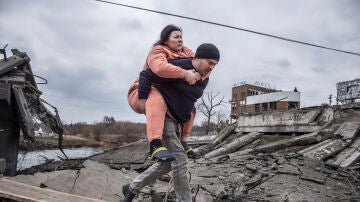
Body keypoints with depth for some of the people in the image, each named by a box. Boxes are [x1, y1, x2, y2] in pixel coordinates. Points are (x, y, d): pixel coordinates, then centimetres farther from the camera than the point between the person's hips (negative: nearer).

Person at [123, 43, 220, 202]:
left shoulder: (204, 79, 7)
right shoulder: (178, 67, -20)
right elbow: (146, 75, -18)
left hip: (176, 121, 9)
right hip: (162, 116, -9)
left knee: (167, 163, 14)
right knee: (179, 160, -11)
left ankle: (132, 188, 27)